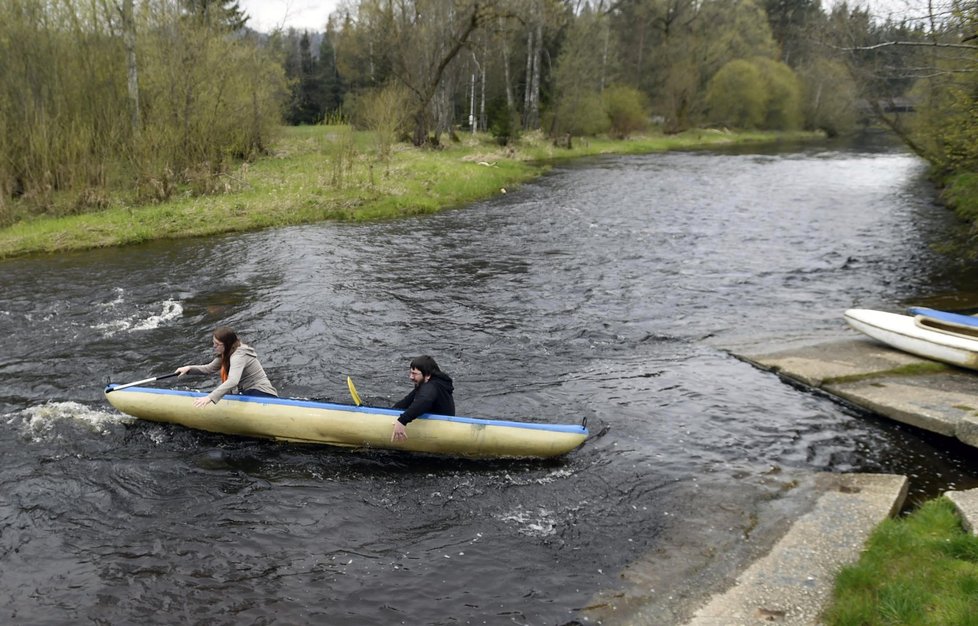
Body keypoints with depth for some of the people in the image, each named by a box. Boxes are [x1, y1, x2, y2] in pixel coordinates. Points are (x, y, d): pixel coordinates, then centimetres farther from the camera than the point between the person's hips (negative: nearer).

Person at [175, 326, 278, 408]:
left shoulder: (239, 355, -20)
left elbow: (233, 381, -36)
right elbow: (210, 368, 22)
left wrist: (210, 397, -45)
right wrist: (189, 368, 7)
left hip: (262, 395, -10)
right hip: (250, 392, 10)